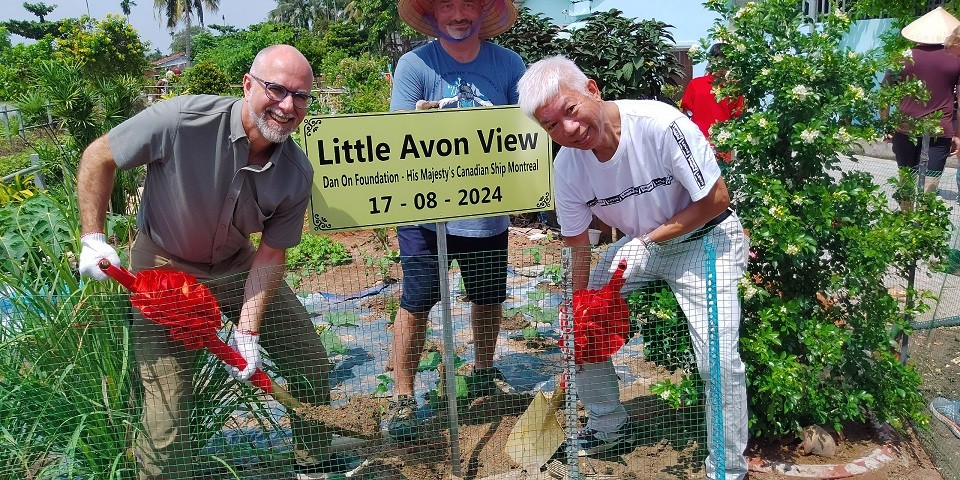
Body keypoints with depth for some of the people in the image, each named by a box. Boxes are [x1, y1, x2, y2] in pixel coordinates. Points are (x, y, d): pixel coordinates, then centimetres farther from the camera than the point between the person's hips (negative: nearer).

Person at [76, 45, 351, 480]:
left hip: (237, 266, 5)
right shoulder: (182, 120, -29)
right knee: (166, 415, -9)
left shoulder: (297, 174, -17)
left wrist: (248, 331, -16)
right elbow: (98, 157, -14)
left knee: (311, 362, 8)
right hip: (164, 268, -4)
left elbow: (271, 254, -10)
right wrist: (93, 239, -16)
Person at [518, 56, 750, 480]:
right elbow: (579, 248, -3)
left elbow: (717, 199, -20)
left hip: (705, 236, -5)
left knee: (718, 359, -16)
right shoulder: (566, 167, -15)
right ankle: (610, 426, 24)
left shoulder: (661, 124, -30)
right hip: (639, 243, 5)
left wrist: (651, 238, -20)